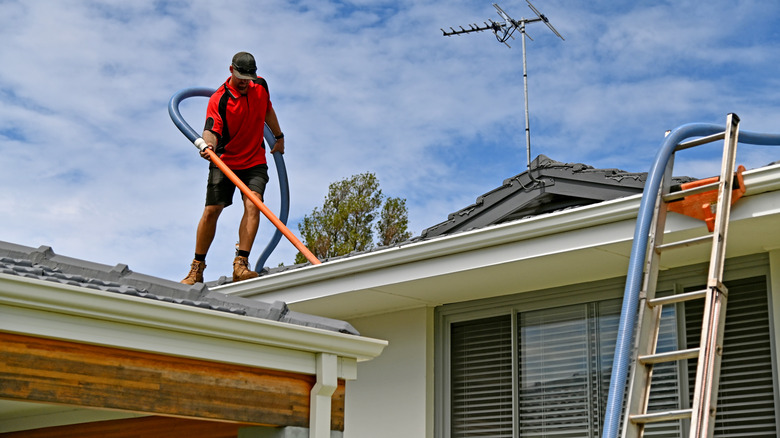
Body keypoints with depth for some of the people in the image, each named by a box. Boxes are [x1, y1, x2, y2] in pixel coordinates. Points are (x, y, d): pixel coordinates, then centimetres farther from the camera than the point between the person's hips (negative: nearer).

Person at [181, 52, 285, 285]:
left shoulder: (260, 86, 2)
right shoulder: (218, 99, -13)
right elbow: (212, 129, -26)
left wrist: (279, 137, 28)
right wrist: (208, 144, -47)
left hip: (255, 162, 3)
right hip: (225, 162, -2)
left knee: (252, 205, -20)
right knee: (211, 210, -7)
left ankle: (241, 264, -24)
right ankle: (197, 268, 8)